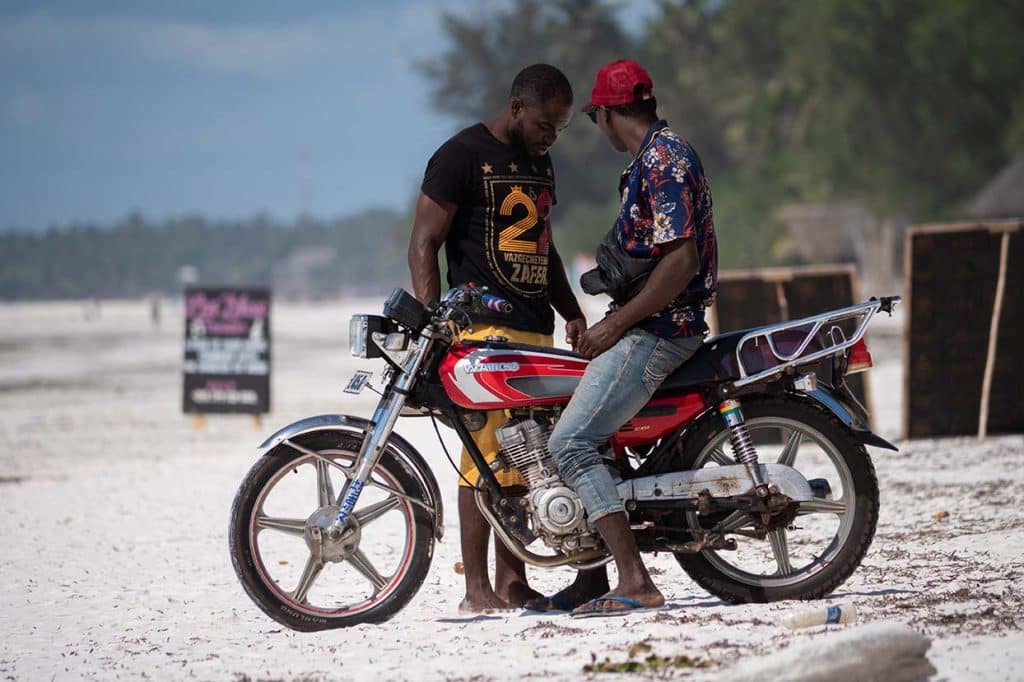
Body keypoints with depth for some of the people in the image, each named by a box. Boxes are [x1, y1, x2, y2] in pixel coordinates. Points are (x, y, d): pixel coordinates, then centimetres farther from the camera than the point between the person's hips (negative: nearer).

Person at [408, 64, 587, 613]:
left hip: (535, 330, 8)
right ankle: (476, 587, -13)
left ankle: (512, 579, 10)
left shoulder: (539, 164, 22)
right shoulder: (463, 155, -3)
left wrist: (571, 313, 24)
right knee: (487, 450, -13)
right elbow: (423, 243, -6)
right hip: (483, 326, -8)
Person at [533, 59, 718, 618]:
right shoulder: (655, 156, 18)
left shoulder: (663, 160, -15)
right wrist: (608, 324, 23)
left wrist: (616, 325, -18)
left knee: (570, 442, -17)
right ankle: (592, 580, 18)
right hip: (646, 324, 11)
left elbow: (681, 260, -23)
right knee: (585, 436, 15)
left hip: (657, 329, -11)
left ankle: (634, 582, -22)